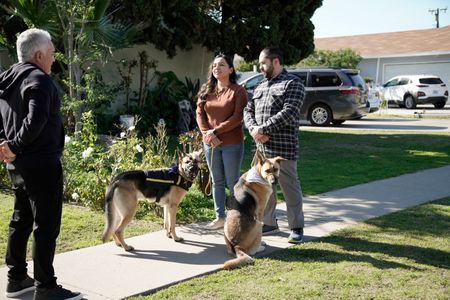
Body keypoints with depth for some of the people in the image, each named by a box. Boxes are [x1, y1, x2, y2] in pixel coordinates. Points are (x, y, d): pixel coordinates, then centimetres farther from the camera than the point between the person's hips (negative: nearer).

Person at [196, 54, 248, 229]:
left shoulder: (238, 91, -6)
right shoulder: (206, 91, 10)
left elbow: (237, 118, -14)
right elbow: (200, 114, 5)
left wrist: (216, 131, -16)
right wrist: (207, 134, -11)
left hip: (232, 144, -5)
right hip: (210, 144, 5)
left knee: (232, 182, 2)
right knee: (217, 181, 12)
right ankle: (220, 217, 21)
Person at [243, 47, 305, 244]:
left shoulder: (293, 83, -4)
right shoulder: (260, 87, 19)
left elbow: (289, 112, -17)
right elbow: (248, 110, 14)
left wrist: (263, 129, -17)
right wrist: (253, 128, -8)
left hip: (283, 148, -7)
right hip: (261, 147, 7)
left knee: (289, 187, 0)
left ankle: (297, 227, 11)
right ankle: (269, 223, 26)